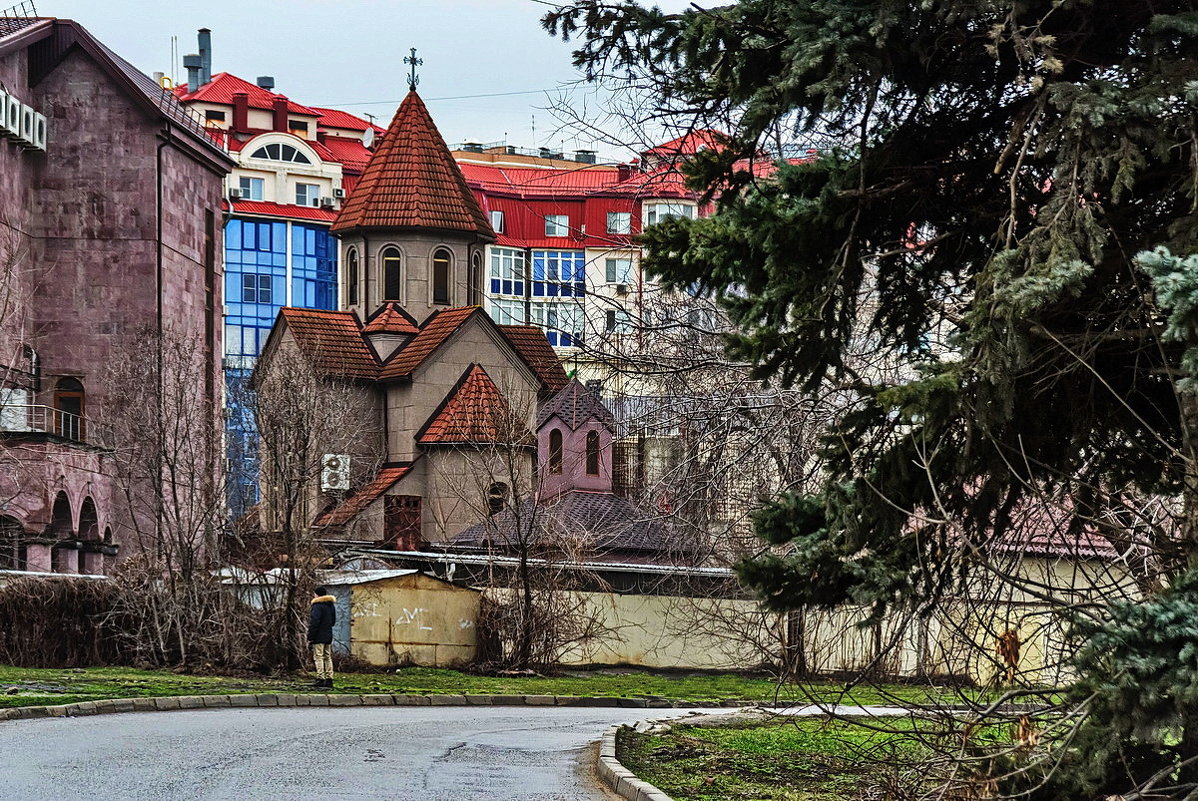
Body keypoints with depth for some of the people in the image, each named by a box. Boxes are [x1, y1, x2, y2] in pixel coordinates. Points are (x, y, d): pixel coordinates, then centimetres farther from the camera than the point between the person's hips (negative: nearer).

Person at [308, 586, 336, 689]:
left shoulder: (317, 605, -13)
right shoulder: (331, 605, 14)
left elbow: (314, 622, -18)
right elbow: (333, 621, 23)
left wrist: (310, 637, -16)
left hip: (319, 637, -8)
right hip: (328, 636, 8)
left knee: (318, 657, -6)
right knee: (328, 657, 10)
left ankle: (320, 678, -12)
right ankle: (329, 679, 9)